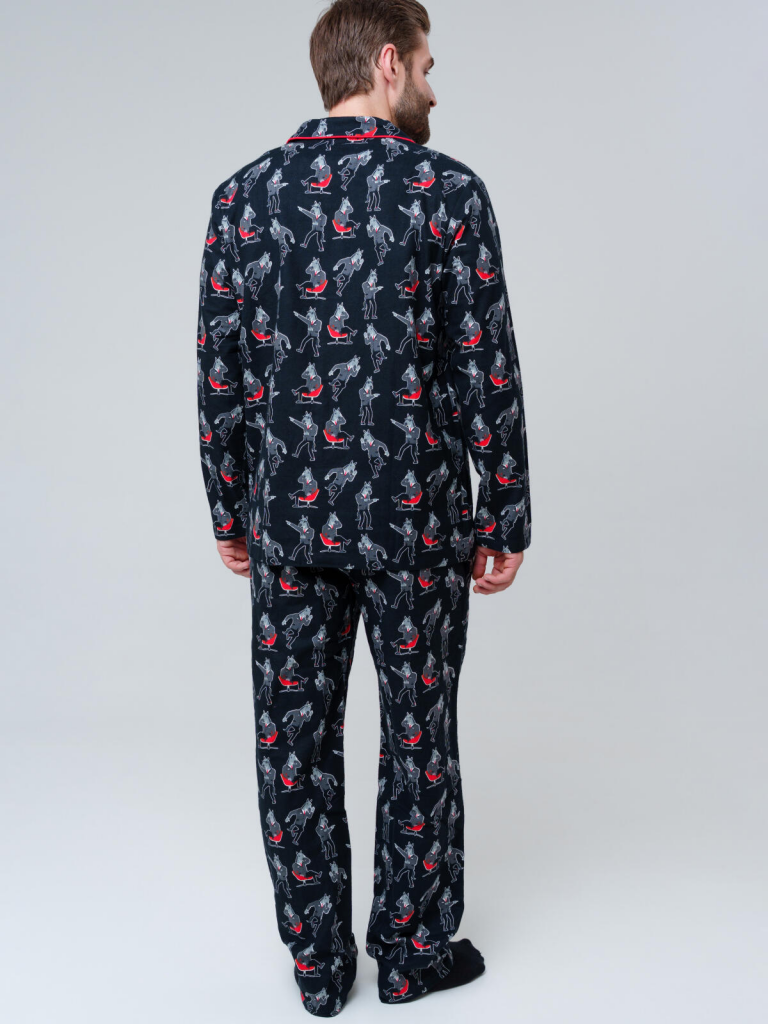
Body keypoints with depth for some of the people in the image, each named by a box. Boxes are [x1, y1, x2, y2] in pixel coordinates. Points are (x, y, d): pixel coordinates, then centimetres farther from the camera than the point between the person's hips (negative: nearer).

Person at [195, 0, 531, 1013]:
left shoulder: (243, 194, 2)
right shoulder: (448, 190, -8)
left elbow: (221, 377, 3)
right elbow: (486, 374, -10)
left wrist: (229, 511, 12)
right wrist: (506, 520, 0)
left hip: (290, 519, 3)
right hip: (415, 520, -2)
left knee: (296, 741, 13)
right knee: (418, 739, 13)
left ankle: (319, 964, 26)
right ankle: (413, 953, 28)